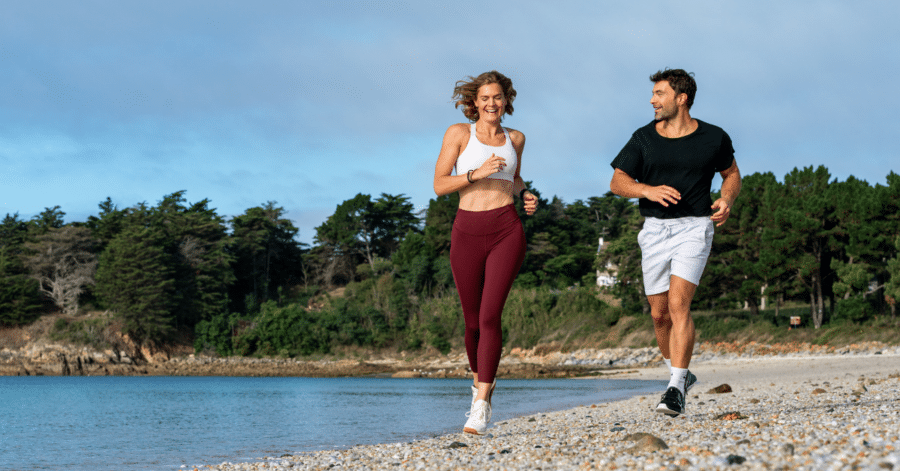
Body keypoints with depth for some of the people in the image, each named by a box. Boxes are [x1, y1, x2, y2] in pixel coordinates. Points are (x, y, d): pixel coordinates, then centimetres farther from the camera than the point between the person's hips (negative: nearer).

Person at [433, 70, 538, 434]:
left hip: (506, 231, 0)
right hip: (467, 233, 0)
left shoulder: (515, 138, 12)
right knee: (473, 321, 7)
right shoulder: (459, 133, 4)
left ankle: (480, 406, -14)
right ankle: (482, 382, 34)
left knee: (490, 316, -14)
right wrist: (477, 173, -15)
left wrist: (525, 195, 10)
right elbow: (439, 185, -1)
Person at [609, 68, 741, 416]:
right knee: (660, 313, 6)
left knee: (678, 304, -19)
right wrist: (649, 190, -18)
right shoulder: (644, 138, 4)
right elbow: (617, 182, 1)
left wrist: (727, 199, -4)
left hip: (694, 227, -3)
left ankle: (676, 388, -18)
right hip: (655, 228, 3)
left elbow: (731, 173, 17)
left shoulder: (713, 138, 1)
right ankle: (681, 375, 30)